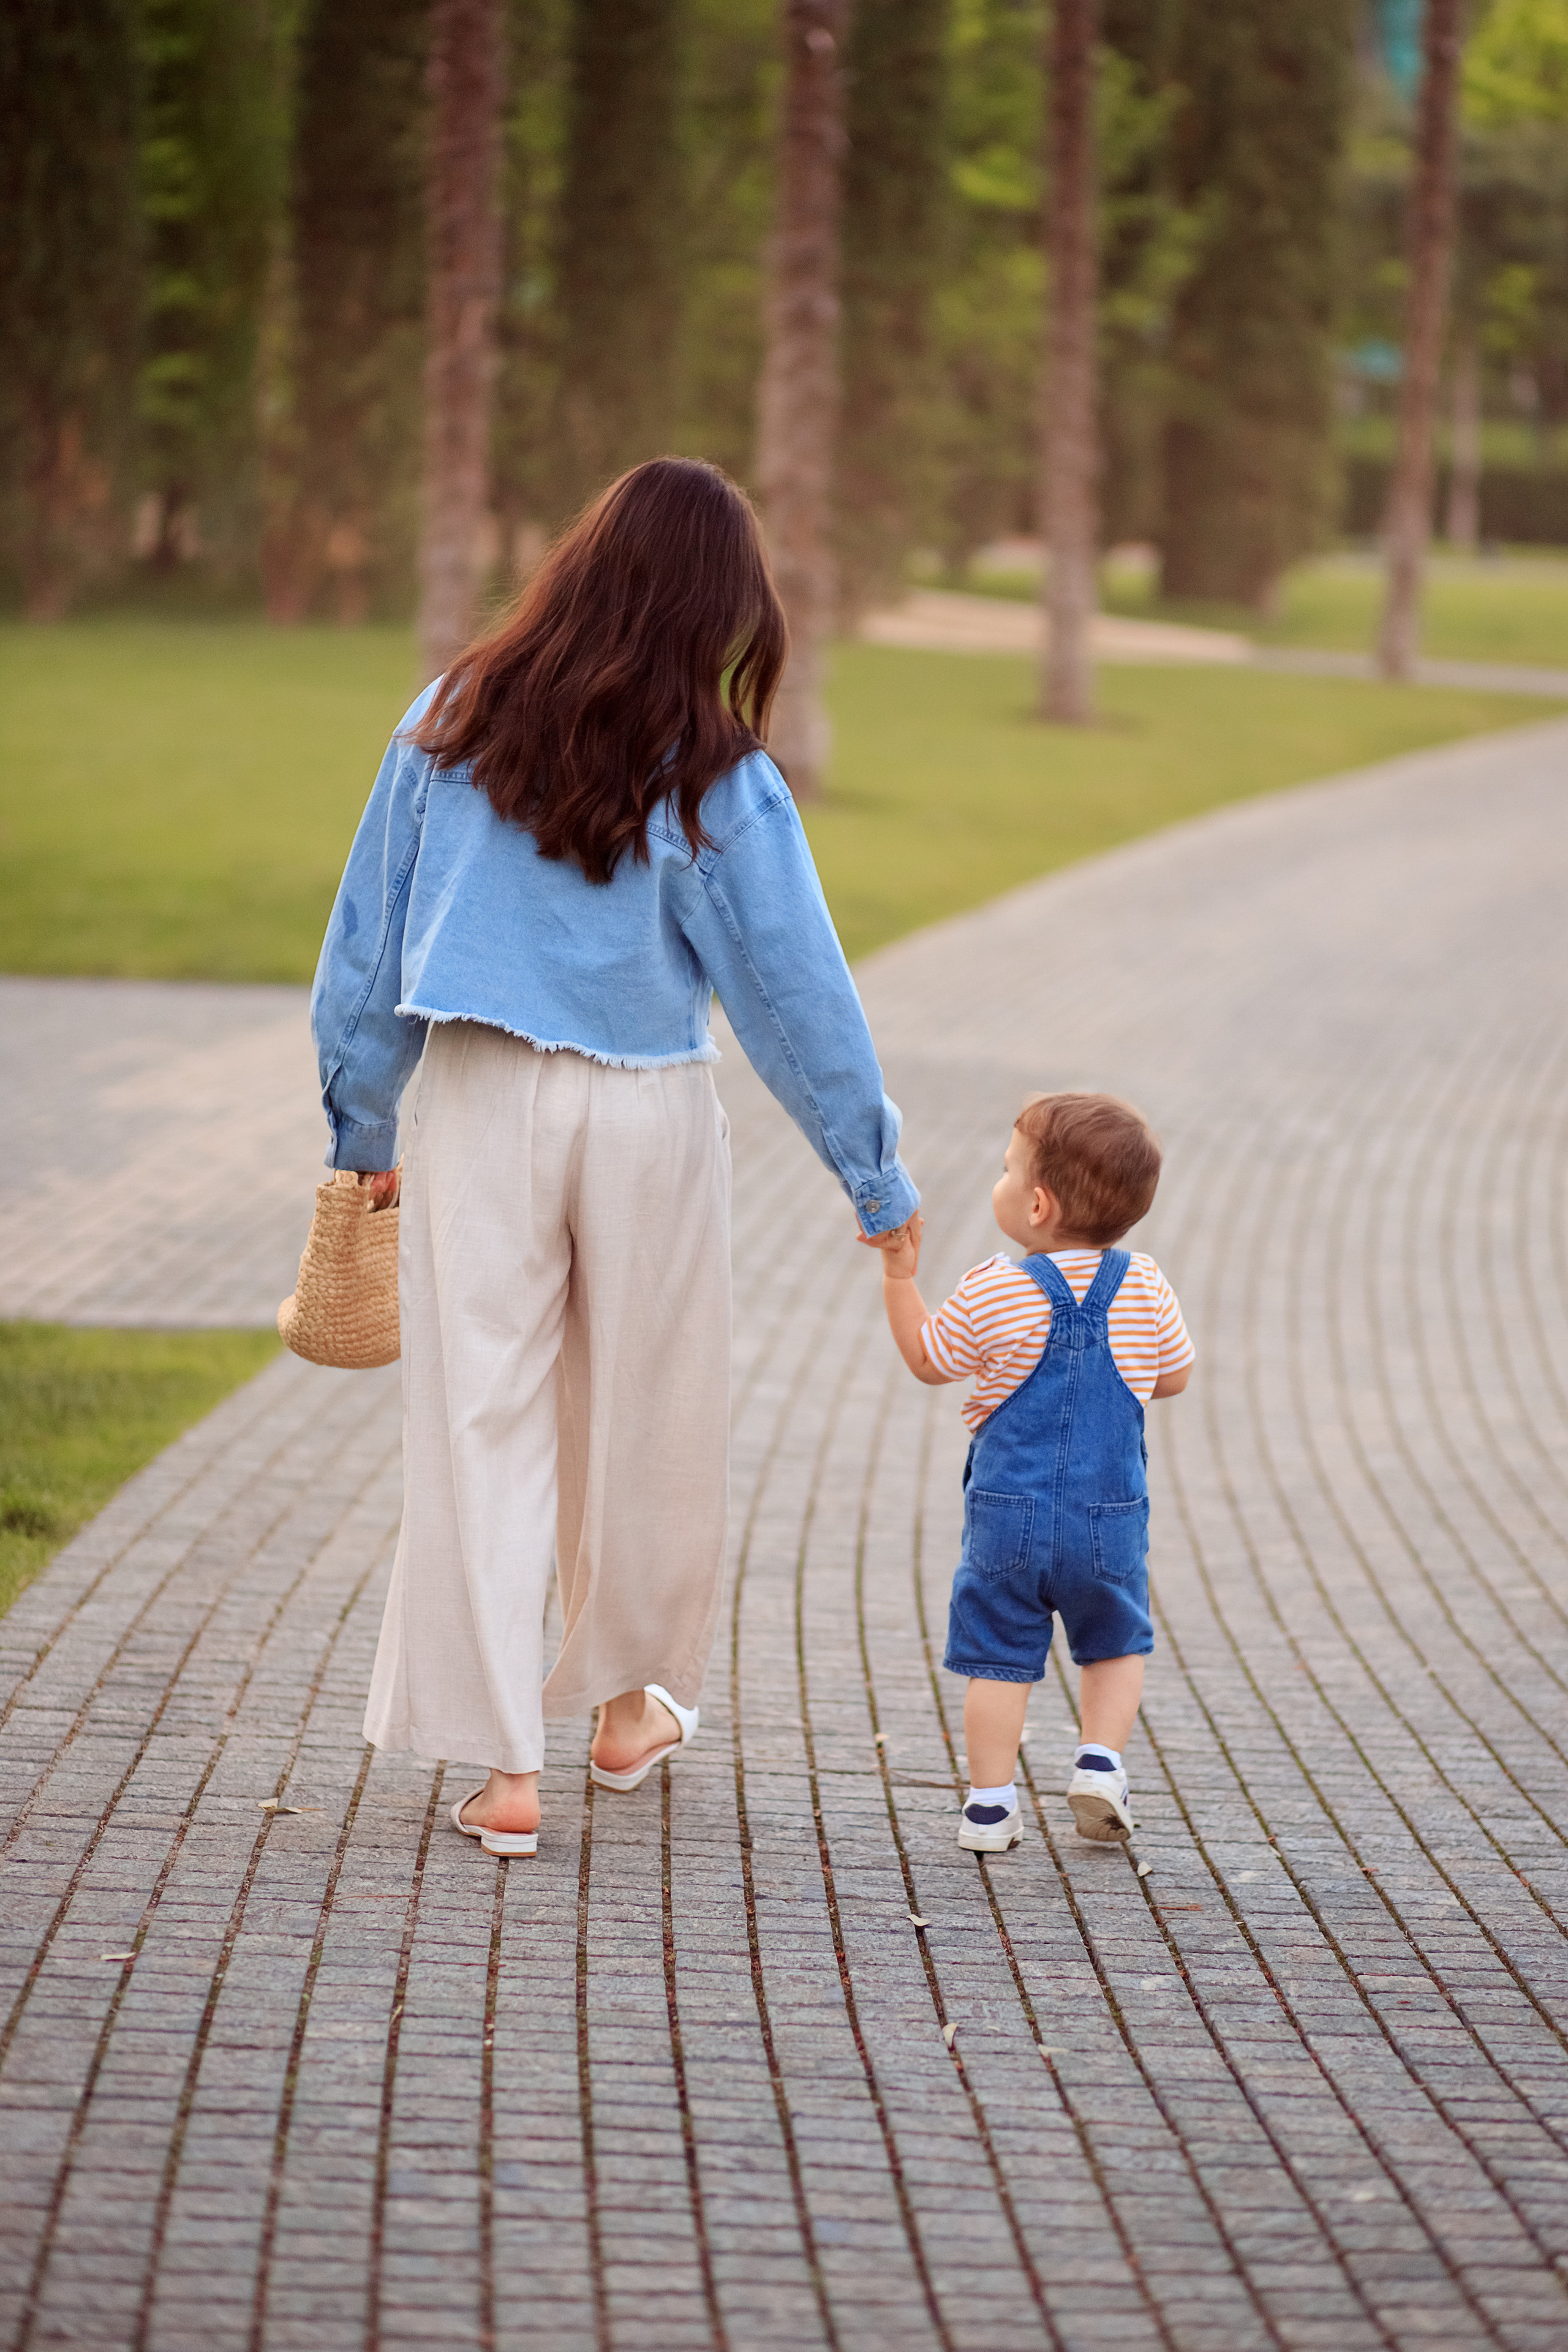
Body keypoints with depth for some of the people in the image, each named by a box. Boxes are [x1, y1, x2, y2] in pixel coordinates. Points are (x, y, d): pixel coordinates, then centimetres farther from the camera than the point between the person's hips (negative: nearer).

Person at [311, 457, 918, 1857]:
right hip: (648, 1113, -1)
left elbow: (371, 938, 2)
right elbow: (797, 989, -5)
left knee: (482, 1423, 5)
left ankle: (504, 1767, 4)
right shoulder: (718, 782, -10)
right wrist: (876, 1175, 5)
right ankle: (628, 1703, 35)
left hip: (480, 1108, 1)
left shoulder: (452, 728, -3)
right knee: (641, 1417, 17)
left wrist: (362, 1122, 14)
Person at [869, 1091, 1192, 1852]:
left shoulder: (991, 1293, -12)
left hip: (1008, 1511, -2)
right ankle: (1099, 1762, 6)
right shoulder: (1143, 1285, -4)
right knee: (1115, 1644, 22)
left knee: (1000, 1654, 8)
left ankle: (990, 1803, 6)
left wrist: (899, 1273, 7)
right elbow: (1175, 1377, 9)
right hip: (1110, 1515, 2)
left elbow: (927, 1361, 3)